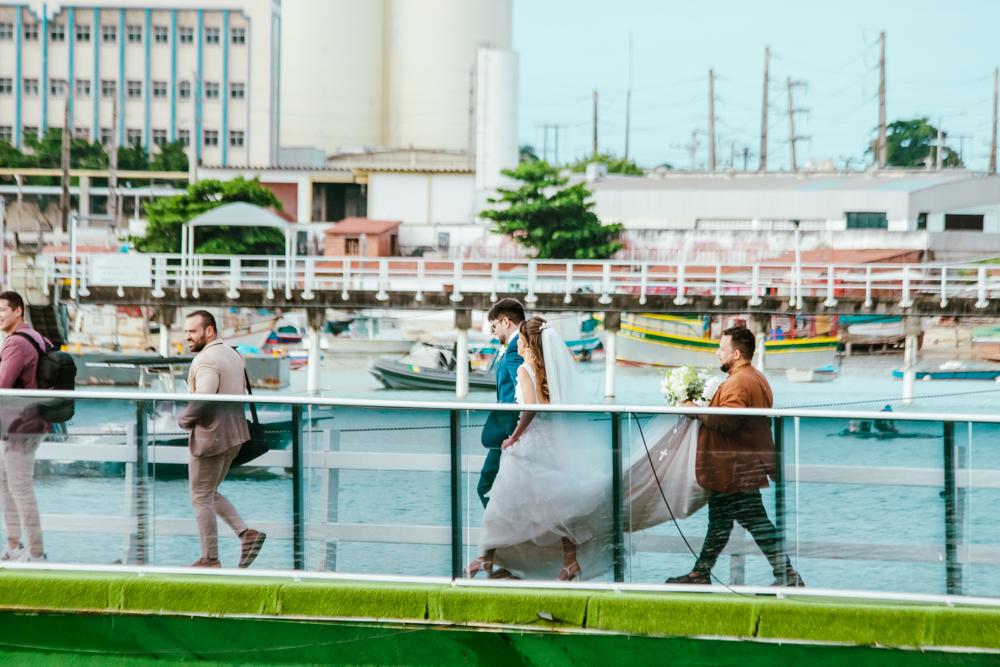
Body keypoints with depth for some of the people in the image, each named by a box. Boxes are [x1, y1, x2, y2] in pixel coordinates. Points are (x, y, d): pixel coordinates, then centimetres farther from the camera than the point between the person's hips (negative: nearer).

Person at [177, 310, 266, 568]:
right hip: (234, 434, 9)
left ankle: (210, 559, 5)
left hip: (211, 438, -9)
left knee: (201, 498, 2)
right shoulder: (234, 355, 12)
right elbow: (241, 394, 18)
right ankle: (246, 533, 8)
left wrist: (183, 420, -13)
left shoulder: (206, 360, -18)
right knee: (210, 493, 20)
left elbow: (203, 400, -29)